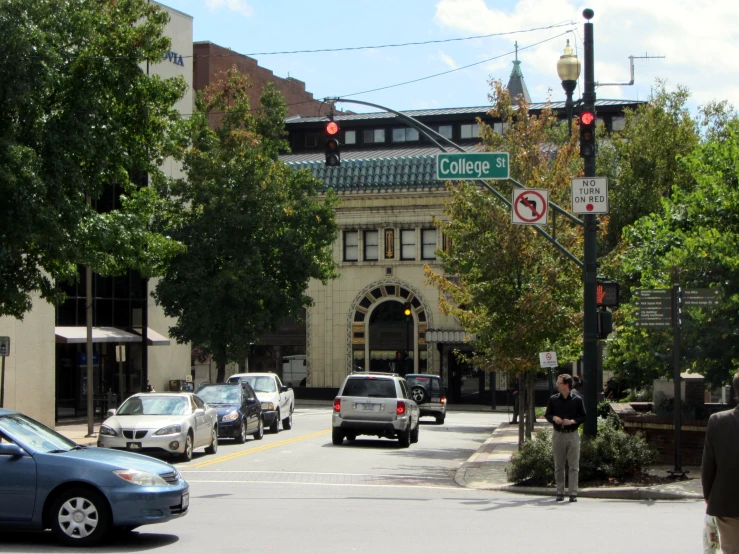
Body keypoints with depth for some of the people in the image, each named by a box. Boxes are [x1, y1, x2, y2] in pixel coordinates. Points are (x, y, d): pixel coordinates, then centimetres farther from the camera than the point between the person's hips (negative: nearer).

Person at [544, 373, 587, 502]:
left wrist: (573, 421, -14)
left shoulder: (577, 400, 0)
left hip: (572, 434, -2)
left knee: (574, 466, -3)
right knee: (558, 466, 6)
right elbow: (547, 414, 12)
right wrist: (554, 418, -9)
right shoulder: (553, 399, 6)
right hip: (558, 434, 2)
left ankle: (573, 493, 0)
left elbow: (583, 417, 3)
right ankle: (560, 492, 13)